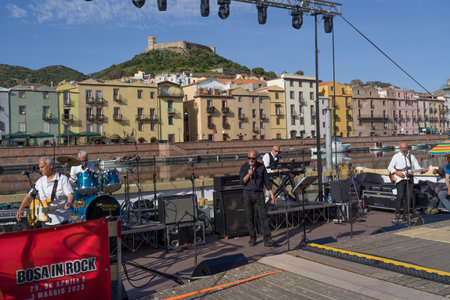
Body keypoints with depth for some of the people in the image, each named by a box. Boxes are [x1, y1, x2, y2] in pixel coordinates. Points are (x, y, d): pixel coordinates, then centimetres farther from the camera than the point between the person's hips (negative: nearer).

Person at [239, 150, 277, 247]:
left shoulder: (261, 167, 0)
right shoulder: (244, 167, -2)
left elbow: (266, 182, 5)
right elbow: (242, 182, -8)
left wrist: (272, 195, 1)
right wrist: (248, 174, -24)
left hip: (259, 194, 0)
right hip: (247, 194, 0)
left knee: (262, 216, -8)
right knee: (249, 217, 4)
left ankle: (267, 240, -10)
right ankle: (252, 238, 17)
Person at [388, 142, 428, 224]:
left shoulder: (411, 157, 15)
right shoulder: (396, 156, 5)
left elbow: (417, 167, 10)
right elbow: (390, 167, -2)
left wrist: (422, 170, -11)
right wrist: (397, 173, -17)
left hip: (409, 178, 4)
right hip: (399, 179, -4)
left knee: (408, 196, 1)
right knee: (400, 196, -16)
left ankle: (405, 215, 11)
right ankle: (397, 216, -14)